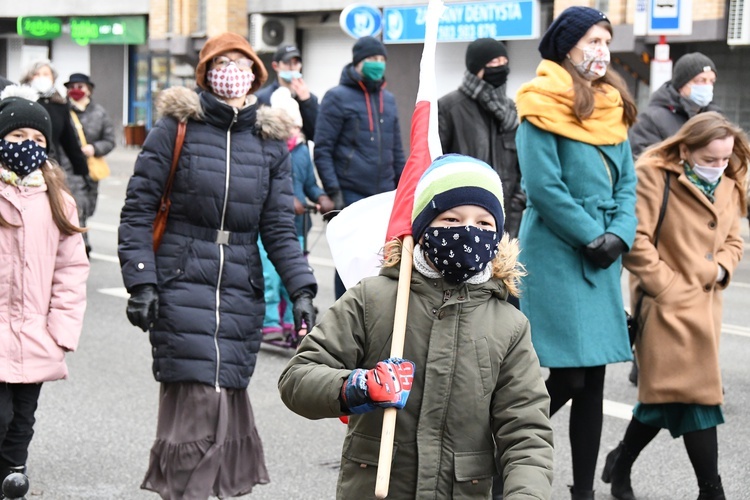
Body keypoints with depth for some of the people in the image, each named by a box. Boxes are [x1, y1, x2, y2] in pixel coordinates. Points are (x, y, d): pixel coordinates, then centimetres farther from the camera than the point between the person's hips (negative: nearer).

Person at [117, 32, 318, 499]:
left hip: (242, 291, 3)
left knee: (229, 391, 4)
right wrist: (140, 282, -10)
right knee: (196, 394, -10)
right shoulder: (176, 127, -2)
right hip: (181, 284, -3)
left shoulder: (271, 142, 9)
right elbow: (139, 210, -2)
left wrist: (302, 290, -4)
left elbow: (280, 228, 7)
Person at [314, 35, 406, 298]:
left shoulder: (388, 99, 17)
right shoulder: (338, 97, -2)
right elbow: (322, 149, -6)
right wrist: (334, 192, -13)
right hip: (351, 195, -5)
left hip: (384, 197, 6)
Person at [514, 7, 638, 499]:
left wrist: (619, 236, -6)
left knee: (592, 381, 7)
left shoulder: (612, 107, 12)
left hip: (600, 261, 7)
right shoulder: (543, 106, -9)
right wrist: (592, 238, -12)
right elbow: (544, 187, -14)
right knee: (568, 378, -9)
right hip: (555, 255, -7)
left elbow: (626, 182, 10)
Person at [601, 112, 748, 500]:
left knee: (665, 392, 11)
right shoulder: (654, 176, -11)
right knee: (697, 394, -10)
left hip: (705, 304, 7)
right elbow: (636, 239, -16)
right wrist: (667, 288, -16)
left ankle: (621, 465, 29)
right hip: (668, 304, -7)